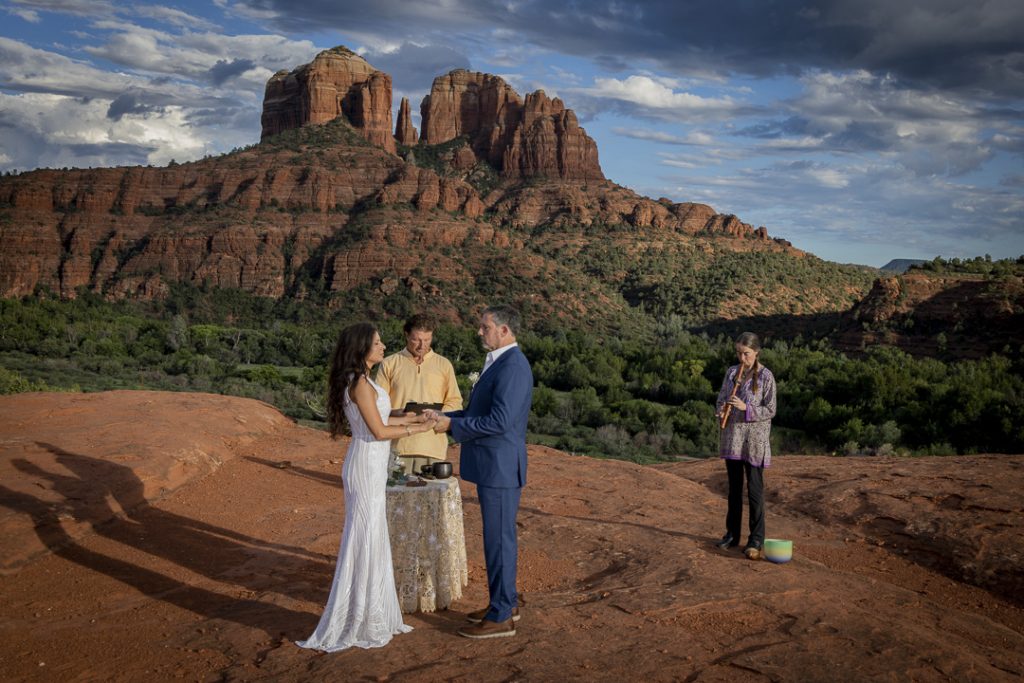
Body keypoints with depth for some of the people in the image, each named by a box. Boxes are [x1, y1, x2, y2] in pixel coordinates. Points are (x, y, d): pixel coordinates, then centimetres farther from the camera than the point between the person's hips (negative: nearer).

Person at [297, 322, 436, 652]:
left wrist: (411, 417, 14)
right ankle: (357, 623, 10)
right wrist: (416, 429, -7)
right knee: (366, 540, -1)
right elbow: (379, 431, -17)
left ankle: (372, 614, 28)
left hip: (369, 466, 10)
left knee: (372, 539, 16)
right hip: (367, 466, -10)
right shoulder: (360, 382, -18)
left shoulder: (358, 380, 12)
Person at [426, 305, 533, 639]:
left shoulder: (513, 366, -18)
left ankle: (500, 618, 8)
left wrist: (451, 424, -17)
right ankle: (505, 602, 30)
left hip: (500, 467, -10)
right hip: (491, 465, 10)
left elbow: (499, 420, -26)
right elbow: (479, 413, 20)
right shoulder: (499, 363, 15)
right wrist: (444, 416, 6)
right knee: (498, 537, 18)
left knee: (499, 540, -2)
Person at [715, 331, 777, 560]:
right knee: (734, 488, 13)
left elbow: (770, 411, -9)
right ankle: (732, 534, 23)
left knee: (754, 490, -1)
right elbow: (721, 399, 10)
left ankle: (756, 540, 5)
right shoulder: (731, 372, 6)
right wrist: (722, 410, -13)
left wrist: (746, 408, -23)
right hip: (732, 436, 5)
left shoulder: (766, 376, -8)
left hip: (754, 438, -5)